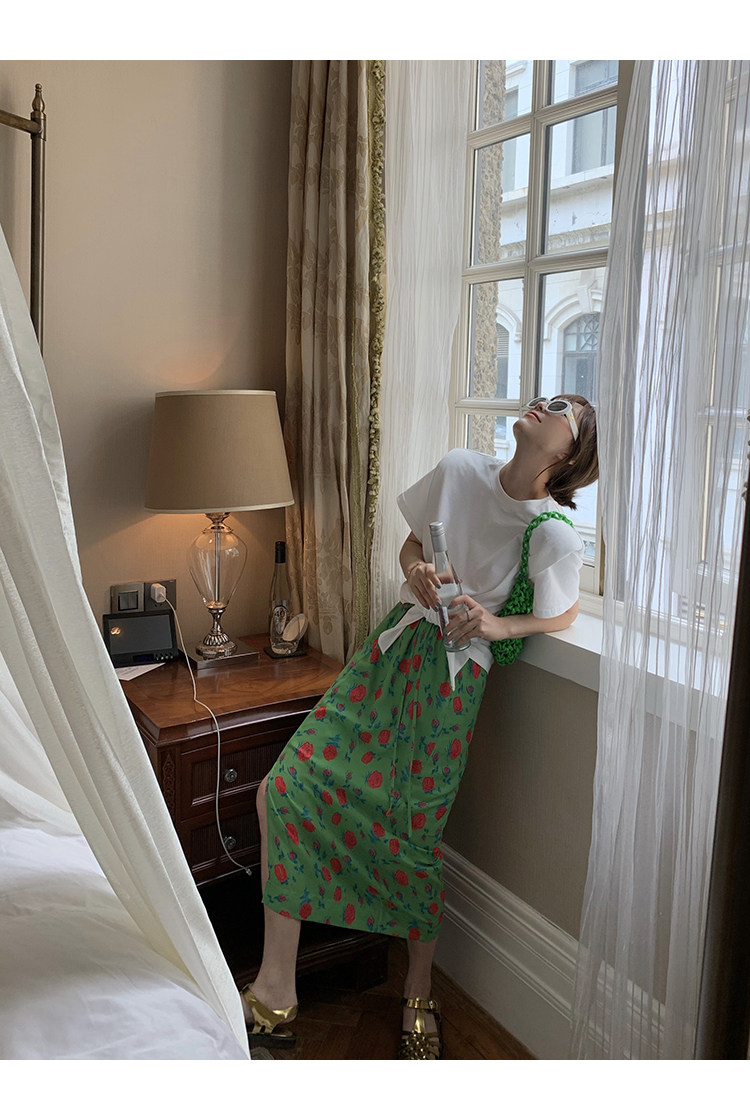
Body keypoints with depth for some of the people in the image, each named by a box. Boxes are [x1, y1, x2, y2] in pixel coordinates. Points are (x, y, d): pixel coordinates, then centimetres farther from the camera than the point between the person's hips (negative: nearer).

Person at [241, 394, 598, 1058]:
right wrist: (415, 569, -8)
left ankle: (419, 998, 32)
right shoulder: (459, 470, -2)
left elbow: (566, 613, 4)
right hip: (396, 646, 5)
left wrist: (497, 625, -12)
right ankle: (276, 997, 8)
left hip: (453, 674, -5)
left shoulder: (554, 533, -13)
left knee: (415, 841, 1)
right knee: (285, 789, -4)